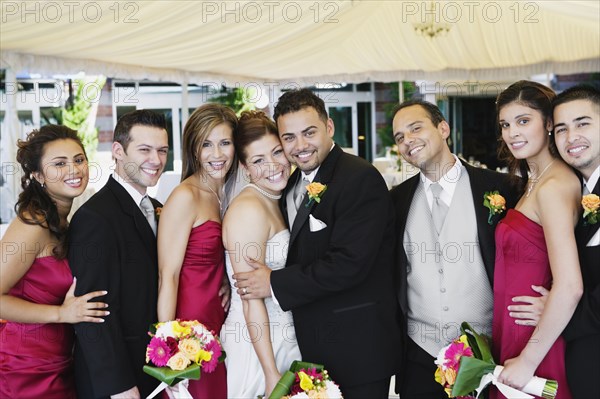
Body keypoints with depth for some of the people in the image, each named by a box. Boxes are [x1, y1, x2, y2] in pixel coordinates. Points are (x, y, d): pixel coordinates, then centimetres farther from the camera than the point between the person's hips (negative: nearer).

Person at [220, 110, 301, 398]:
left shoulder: (277, 203, 8)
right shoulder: (249, 209, -18)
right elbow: (252, 300, -19)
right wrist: (272, 374, -19)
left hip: (286, 339, 8)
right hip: (256, 346, -8)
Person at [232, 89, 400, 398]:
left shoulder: (361, 179, -16)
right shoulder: (290, 185, 10)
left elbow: (349, 263, -25)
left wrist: (275, 283, -17)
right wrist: (243, 282, -2)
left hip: (357, 346, -7)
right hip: (309, 344, 7)